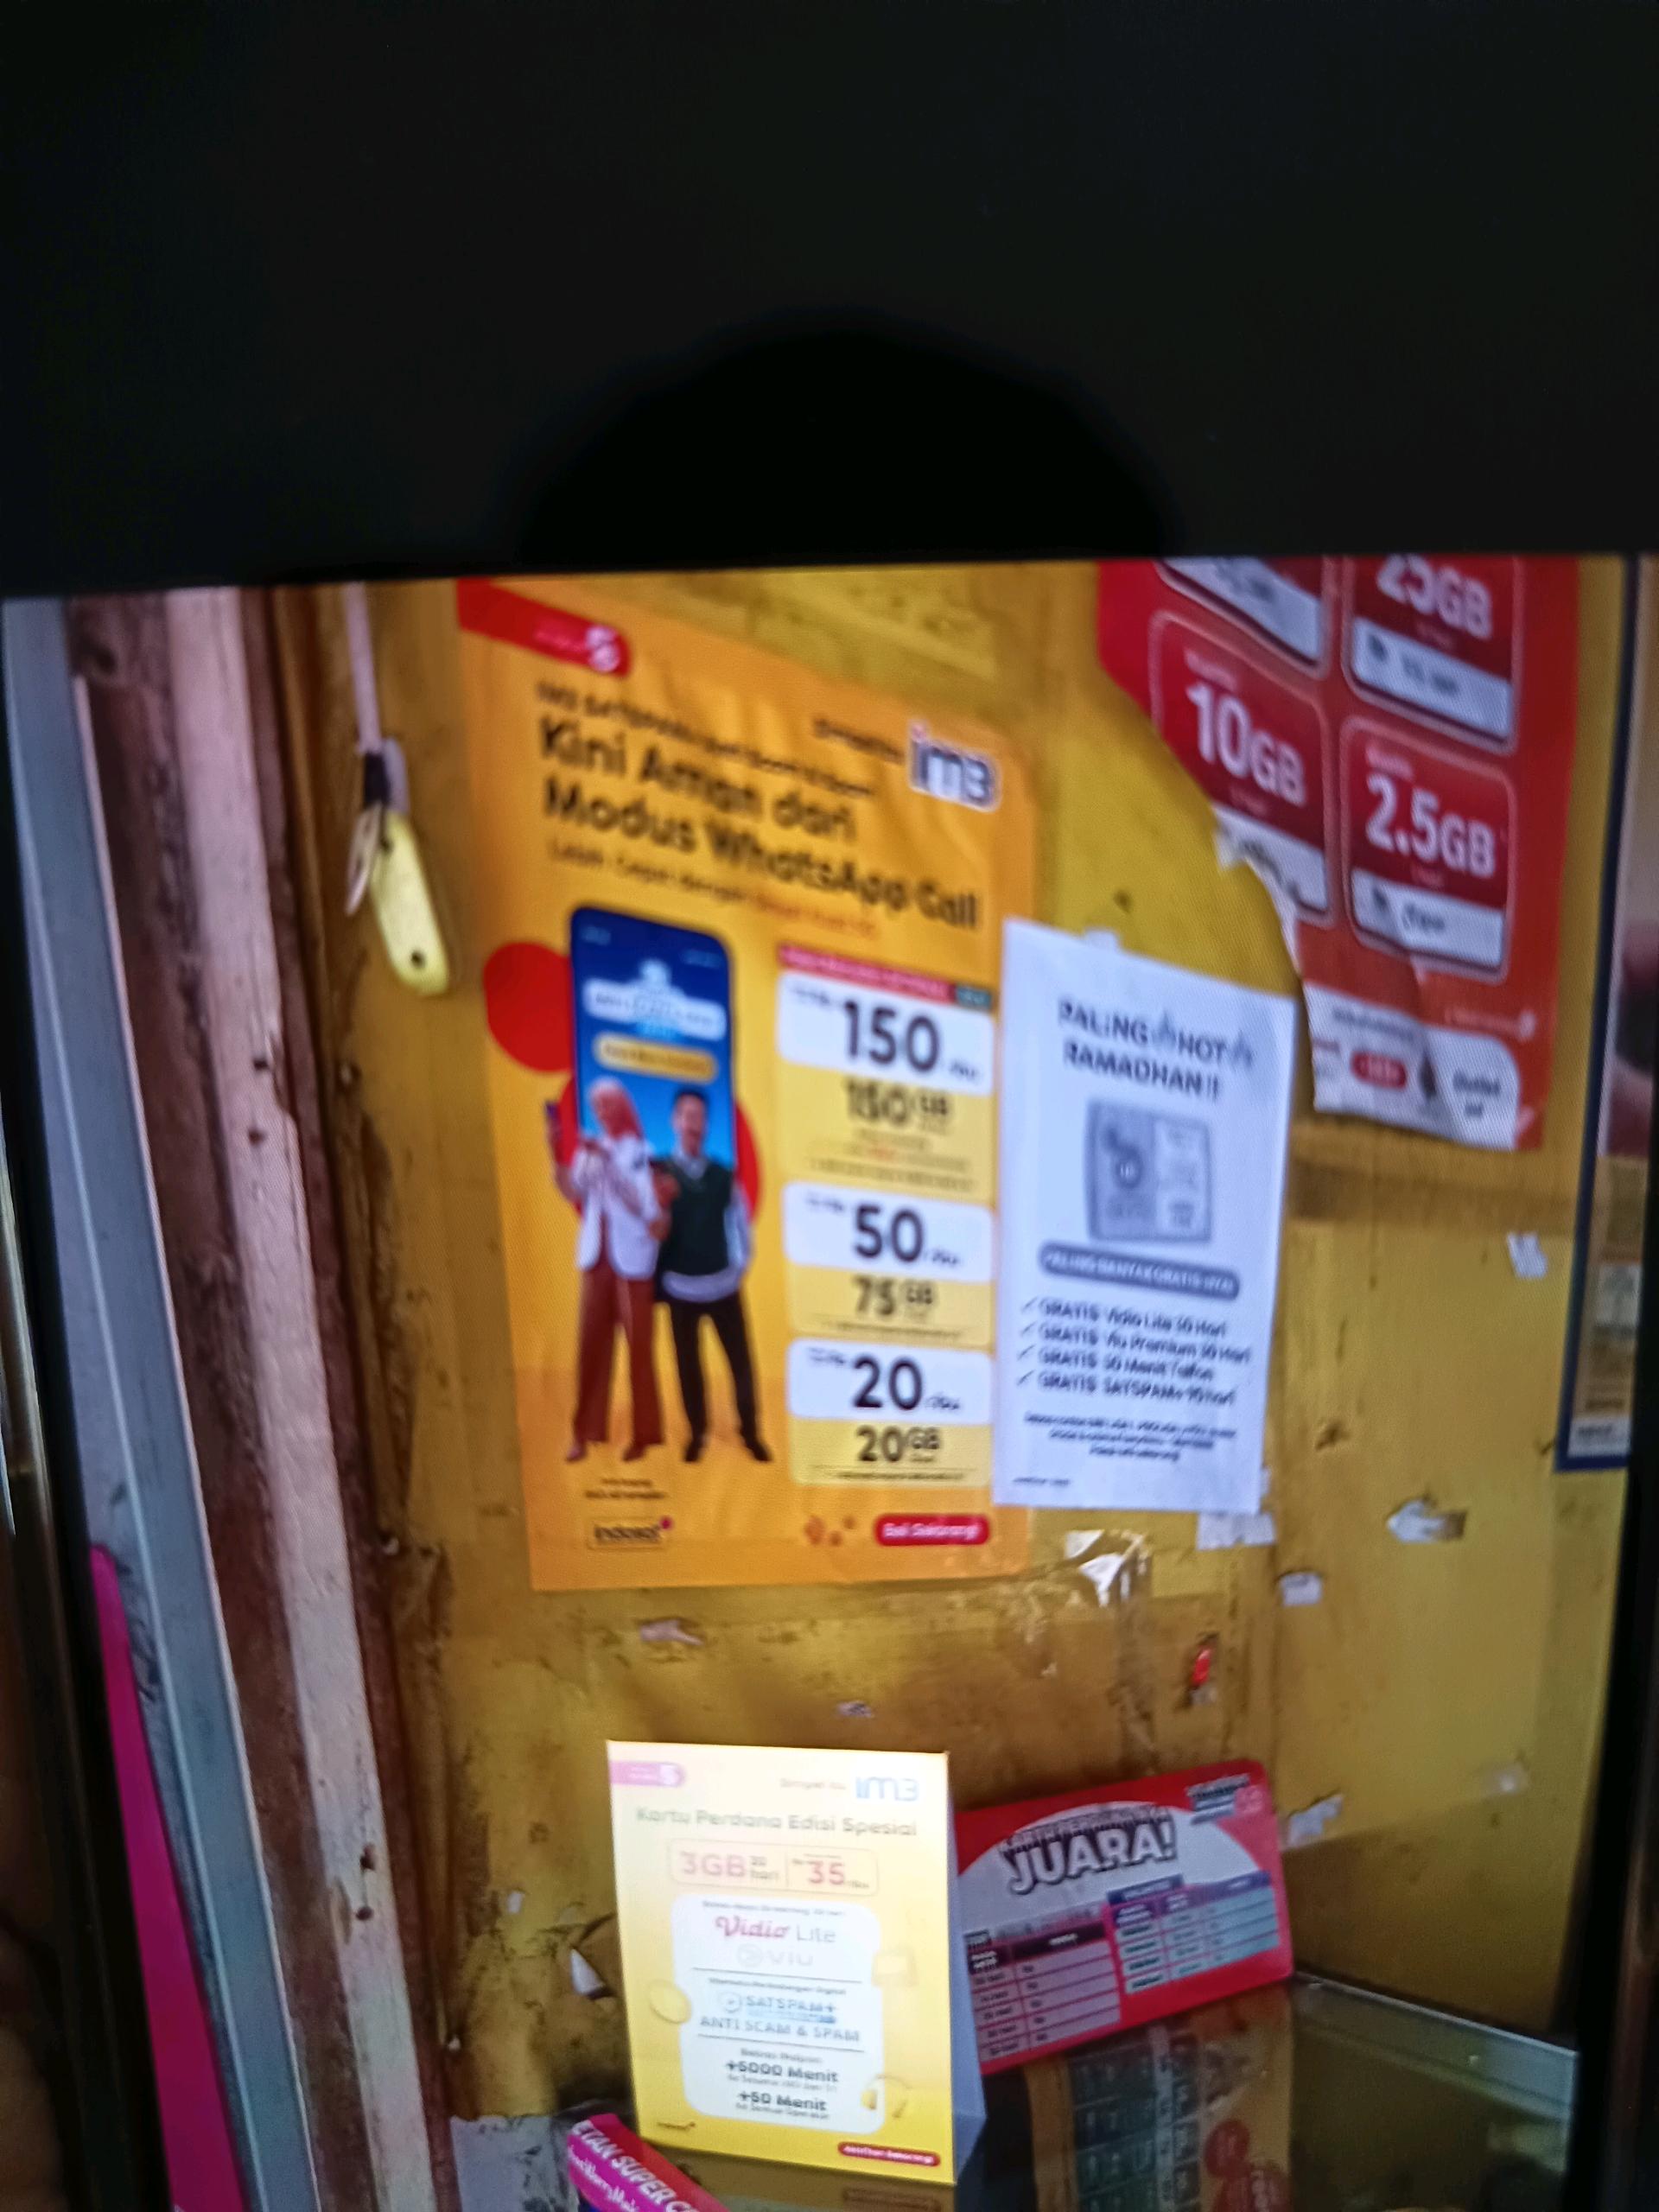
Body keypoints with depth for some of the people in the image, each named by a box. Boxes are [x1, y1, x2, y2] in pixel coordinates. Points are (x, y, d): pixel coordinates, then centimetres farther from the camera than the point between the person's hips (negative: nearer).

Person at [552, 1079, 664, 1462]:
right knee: (590, 1342, 3)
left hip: (632, 1258, -4)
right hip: (596, 1256, 4)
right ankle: (584, 1432, 8)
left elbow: (642, 1203, -14)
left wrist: (608, 1162, -20)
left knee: (637, 1345, 2)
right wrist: (555, 1153, -13)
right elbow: (573, 1194, -2)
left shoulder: (639, 1150, -4)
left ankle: (642, 1434, 9)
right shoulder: (589, 1148, 9)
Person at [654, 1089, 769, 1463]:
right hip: (680, 1287, -2)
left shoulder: (724, 1175, 4)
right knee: (688, 1363, 8)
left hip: (724, 1284, 2)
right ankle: (697, 1433, 22)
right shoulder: (659, 1172, -4)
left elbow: (739, 1221, 9)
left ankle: (750, 1432, 18)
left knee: (741, 1360, 6)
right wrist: (661, 1204, -28)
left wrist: (740, 1266, 3)